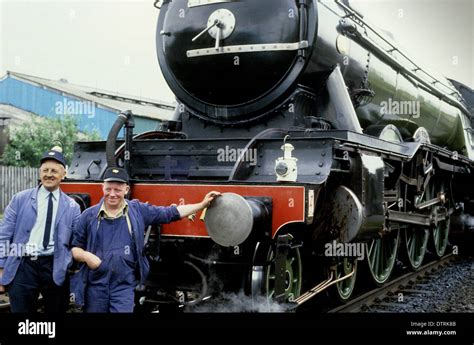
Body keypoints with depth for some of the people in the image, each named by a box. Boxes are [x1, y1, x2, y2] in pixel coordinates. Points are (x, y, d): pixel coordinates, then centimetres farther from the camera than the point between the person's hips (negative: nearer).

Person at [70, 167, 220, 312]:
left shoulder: (138, 210, 2)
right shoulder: (89, 215, 1)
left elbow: (171, 213, 7)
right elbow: (75, 248, 8)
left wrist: (202, 204, 7)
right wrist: (85, 256, -15)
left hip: (124, 286, -1)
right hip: (95, 285, 1)